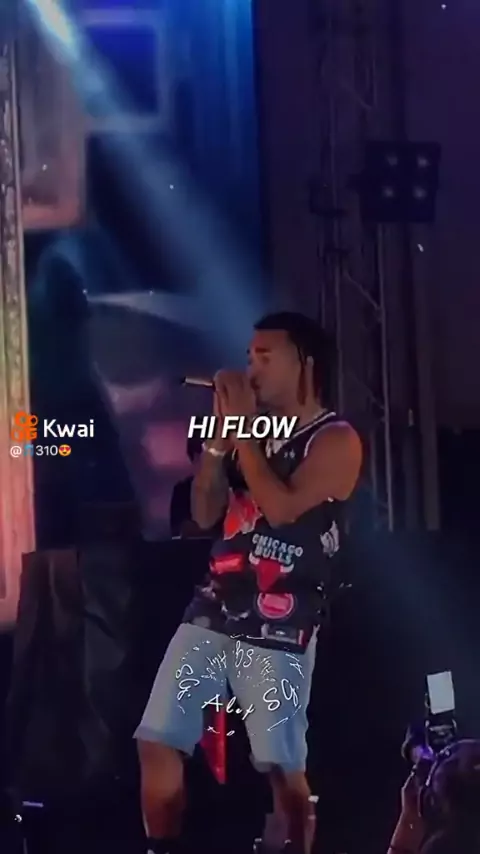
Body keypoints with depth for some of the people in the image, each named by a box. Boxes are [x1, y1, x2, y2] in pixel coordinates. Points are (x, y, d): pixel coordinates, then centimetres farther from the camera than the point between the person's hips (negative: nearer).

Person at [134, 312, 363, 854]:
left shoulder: (336, 441, -4)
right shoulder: (256, 432, 17)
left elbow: (281, 506, -18)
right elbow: (204, 515, 14)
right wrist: (217, 434, 4)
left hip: (278, 627, -6)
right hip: (212, 612, 6)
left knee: (282, 764, -8)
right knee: (156, 743, 0)